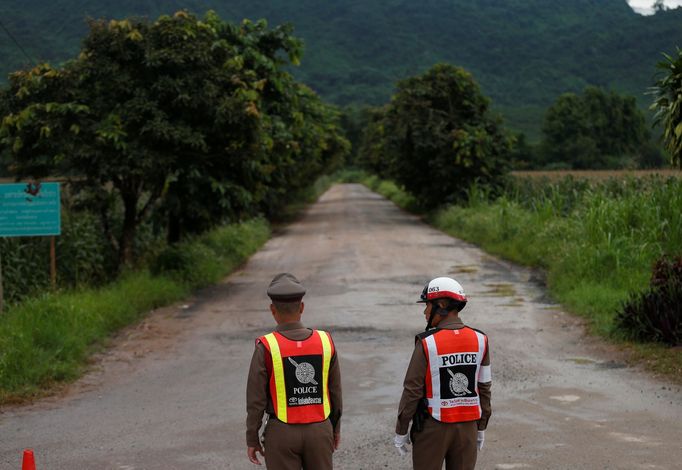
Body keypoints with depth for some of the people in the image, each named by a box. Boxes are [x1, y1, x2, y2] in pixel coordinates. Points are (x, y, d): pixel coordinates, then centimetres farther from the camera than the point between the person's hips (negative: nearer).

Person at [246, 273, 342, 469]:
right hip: (318, 431, 3)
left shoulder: (266, 347, -16)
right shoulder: (325, 341, -6)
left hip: (282, 432, -3)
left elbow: (255, 398, -12)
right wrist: (335, 428, 17)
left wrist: (252, 439, -1)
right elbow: (335, 391, 3)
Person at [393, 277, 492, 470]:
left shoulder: (427, 343, -16)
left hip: (433, 427, -4)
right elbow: (484, 389, 3)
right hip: (468, 426, 4)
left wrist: (400, 431, -3)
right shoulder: (479, 340, -3)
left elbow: (412, 391, -12)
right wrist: (481, 428, 14)